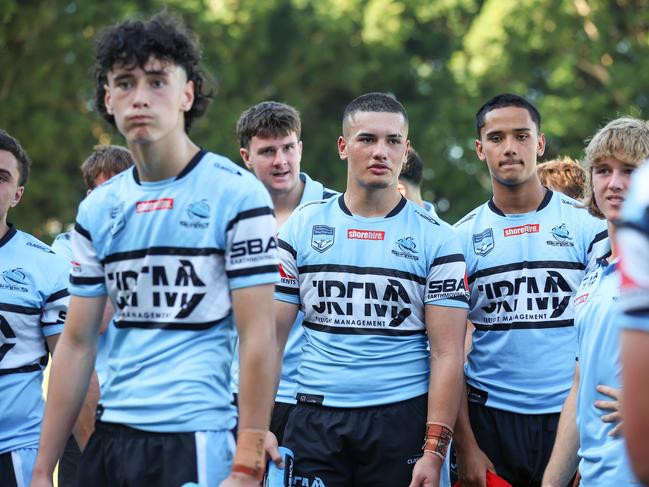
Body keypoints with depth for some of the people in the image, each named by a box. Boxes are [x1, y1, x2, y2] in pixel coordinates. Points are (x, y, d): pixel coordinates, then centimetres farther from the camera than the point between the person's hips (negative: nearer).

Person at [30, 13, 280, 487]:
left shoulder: (237, 194, -7)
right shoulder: (97, 210, 9)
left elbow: (259, 337, -10)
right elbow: (77, 343, 11)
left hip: (195, 440, -5)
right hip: (111, 437, 5)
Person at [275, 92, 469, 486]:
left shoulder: (436, 239, 1)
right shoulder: (301, 227, 6)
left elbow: (446, 354, -3)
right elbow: (272, 336, 5)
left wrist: (435, 452, -11)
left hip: (401, 420, -1)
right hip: (315, 420, 1)